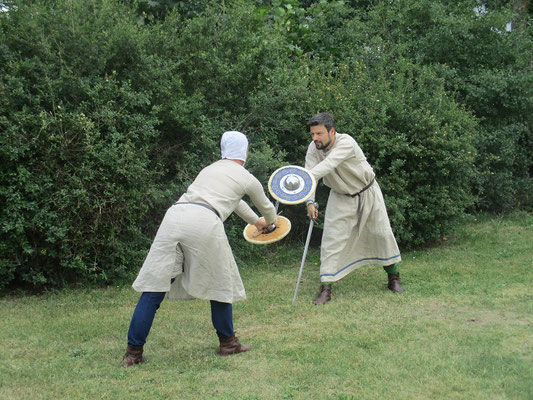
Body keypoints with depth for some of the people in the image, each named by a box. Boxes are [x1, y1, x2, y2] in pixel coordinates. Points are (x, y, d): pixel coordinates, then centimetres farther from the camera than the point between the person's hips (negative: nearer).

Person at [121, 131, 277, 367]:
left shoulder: (209, 169, 34)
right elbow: (267, 208, 37)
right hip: (205, 223, -4)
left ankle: (133, 352, 3)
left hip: (174, 216, 5)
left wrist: (255, 221, 66)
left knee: (154, 288, 3)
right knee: (220, 283, 15)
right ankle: (228, 343, 27)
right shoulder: (247, 179, 19)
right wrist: (269, 223, 61)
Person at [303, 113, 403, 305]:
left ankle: (394, 277, 28)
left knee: (382, 233, 6)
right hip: (340, 197, 3)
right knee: (332, 238, -8)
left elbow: (329, 164, -48)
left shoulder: (346, 142, -33)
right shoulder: (313, 148, -16)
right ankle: (325, 288, -7)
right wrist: (310, 202, -39)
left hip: (367, 193, -3)